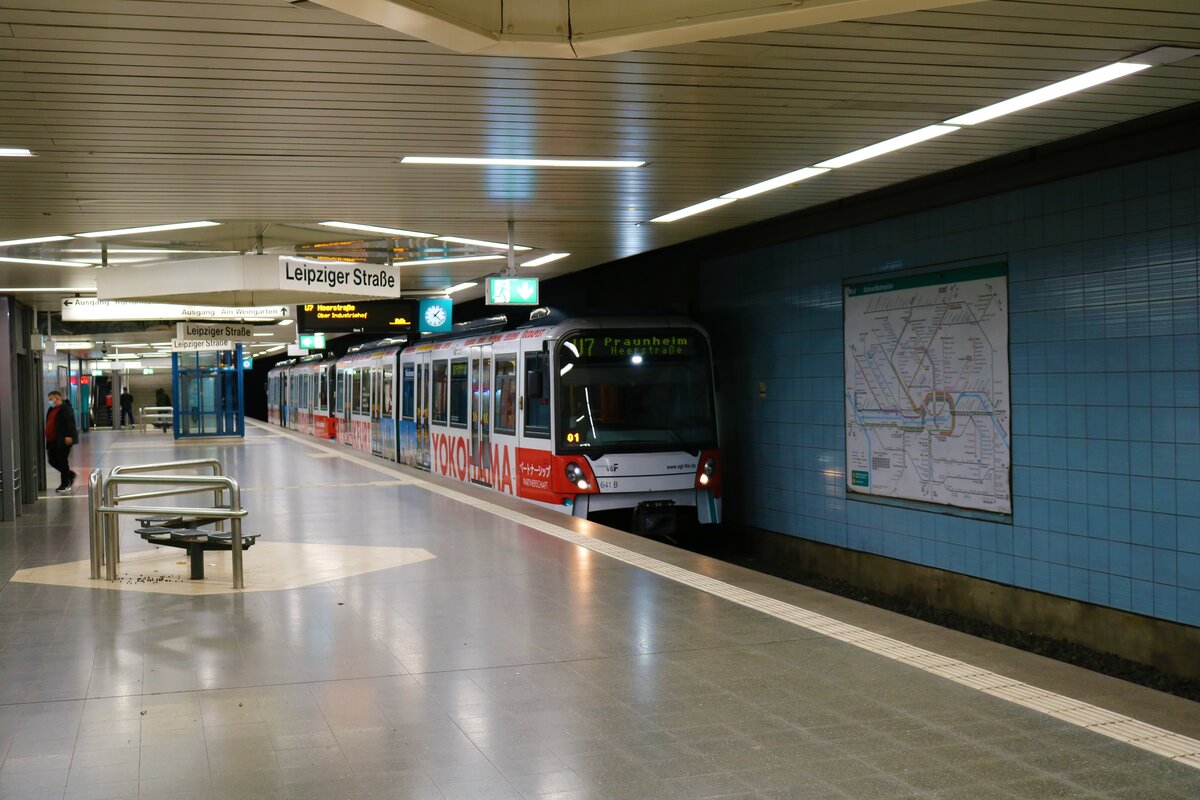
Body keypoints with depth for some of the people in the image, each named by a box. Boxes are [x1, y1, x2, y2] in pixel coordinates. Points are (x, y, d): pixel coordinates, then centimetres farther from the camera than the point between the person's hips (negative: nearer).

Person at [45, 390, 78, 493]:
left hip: (62, 441, -10)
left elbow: (70, 423, -20)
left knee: (62, 461, -4)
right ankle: (70, 475, 27)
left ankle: (65, 484, 5)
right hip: (52, 441, 10)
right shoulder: (51, 409, 18)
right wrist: (47, 437, 24)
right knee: (52, 460, 10)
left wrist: (69, 436, -27)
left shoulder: (66, 409, -12)